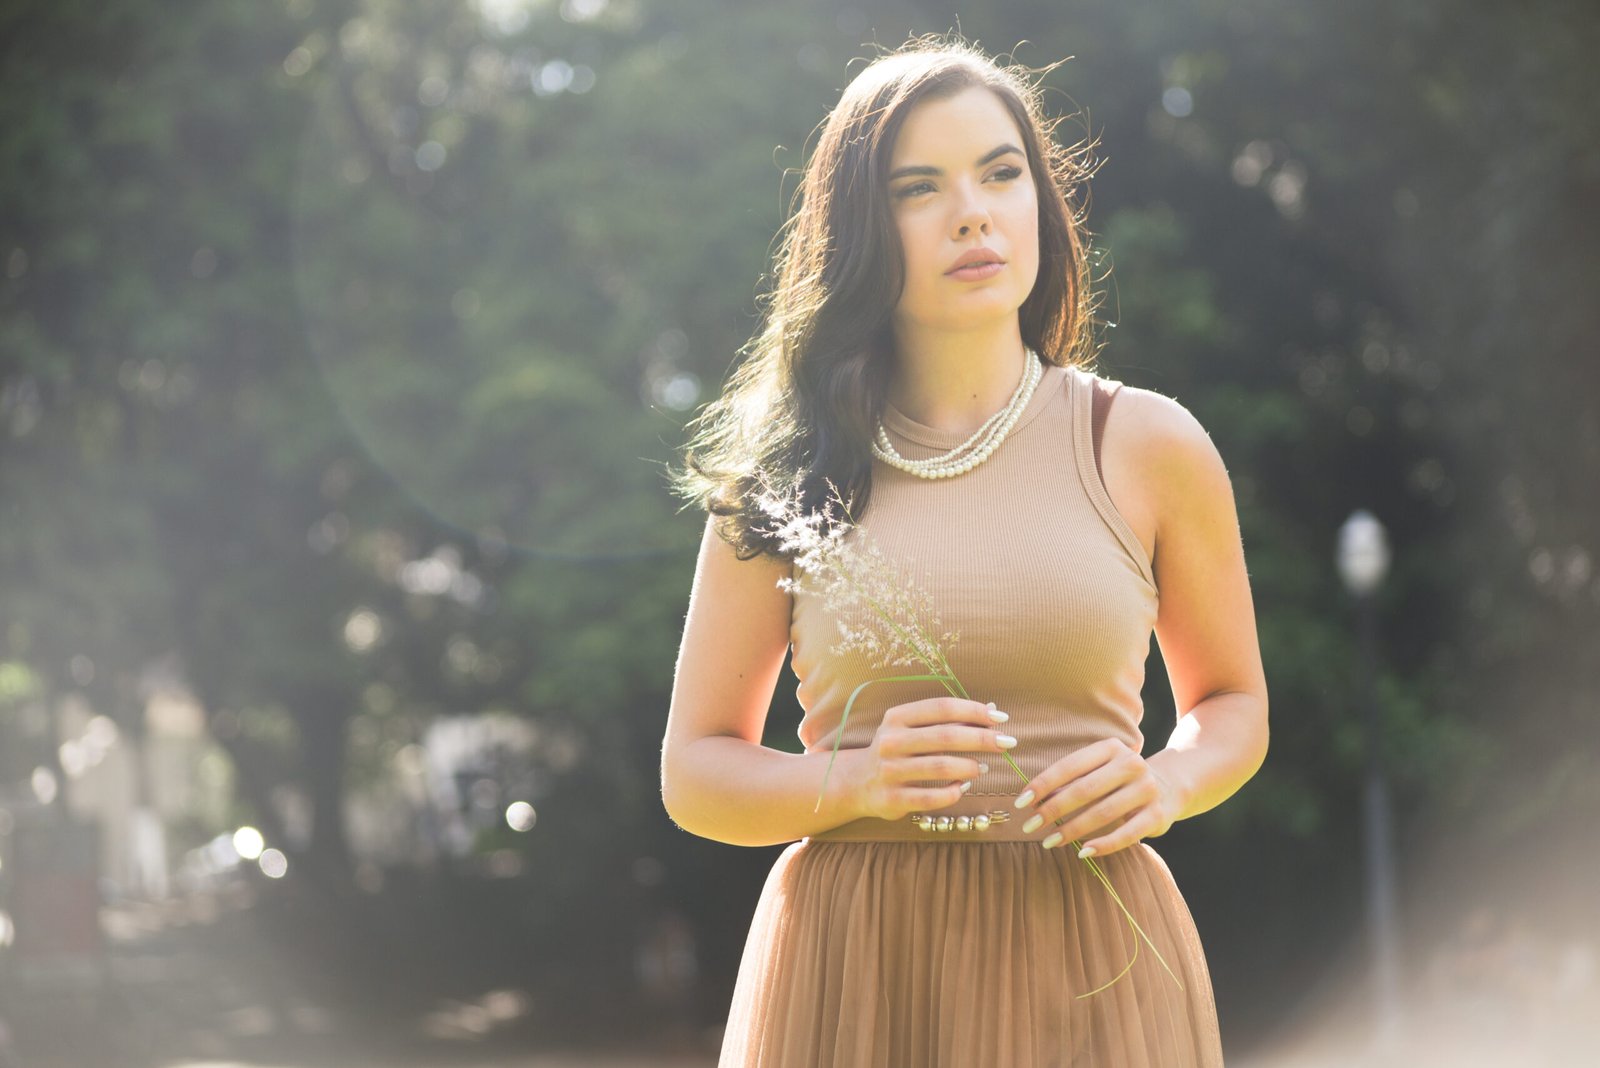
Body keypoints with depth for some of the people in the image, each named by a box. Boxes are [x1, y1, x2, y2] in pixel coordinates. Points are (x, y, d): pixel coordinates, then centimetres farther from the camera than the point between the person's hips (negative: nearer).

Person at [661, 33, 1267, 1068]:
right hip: (851, 970, 0)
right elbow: (696, 769, 6)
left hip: (1090, 965, 0)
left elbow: (1234, 703, 15)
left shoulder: (1146, 447, 3)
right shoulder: (792, 474, 2)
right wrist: (857, 781, -13)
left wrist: (1161, 786, -6)